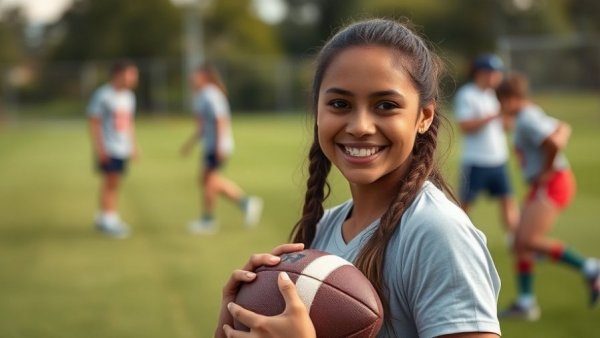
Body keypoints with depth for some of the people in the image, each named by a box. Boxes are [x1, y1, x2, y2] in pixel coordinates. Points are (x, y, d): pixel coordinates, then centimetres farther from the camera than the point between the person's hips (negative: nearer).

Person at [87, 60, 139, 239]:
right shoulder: (102, 95, -10)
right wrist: (99, 148, -14)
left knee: (114, 183, 9)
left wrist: (133, 146, 20)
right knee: (110, 182, -9)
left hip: (123, 149, 7)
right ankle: (107, 219, -5)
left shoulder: (128, 96, 13)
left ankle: (110, 217, 14)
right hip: (108, 149, -7)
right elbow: (94, 122, -10)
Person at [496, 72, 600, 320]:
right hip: (542, 187, 11)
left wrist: (547, 169, -15)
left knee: (528, 240, -19)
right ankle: (525, 303, 6)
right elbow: (563, 129, 27)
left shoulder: (527, 120, -17)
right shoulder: (531, 115, 15)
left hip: (552, 185, -11)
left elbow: (554, 143, -31)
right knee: (521, 242, 5)